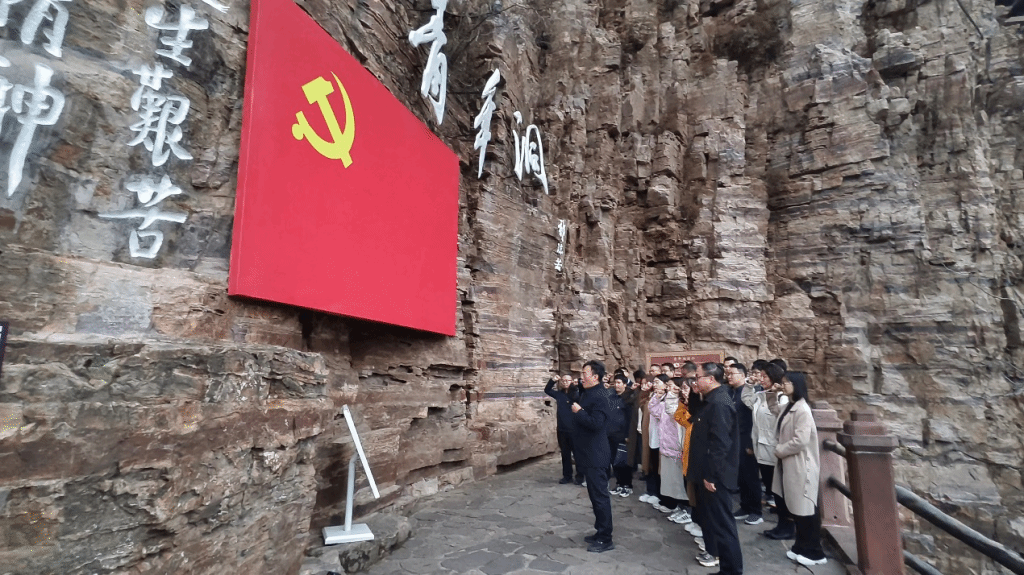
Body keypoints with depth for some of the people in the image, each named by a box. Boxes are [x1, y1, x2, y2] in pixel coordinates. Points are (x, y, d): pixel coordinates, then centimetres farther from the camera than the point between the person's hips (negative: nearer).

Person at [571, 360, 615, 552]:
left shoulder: (600, 396, -19)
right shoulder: (587, 393, 11)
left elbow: (596, 423, -29)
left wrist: (578, 412, -21)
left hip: (595, 455, -10)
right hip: (588, 454, 10)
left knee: (600, 496, -1)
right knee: (595, 495, 18)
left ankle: (606, 539, 9)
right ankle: (600, 532, 29)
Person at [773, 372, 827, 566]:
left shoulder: (802, 409, -18)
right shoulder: (790, 407, 10)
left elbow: (801, 441, -23)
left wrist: (779, 450, -11)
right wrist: (780, 450, 1)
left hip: (800, 466, -9)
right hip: (789, 464, 9)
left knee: (806, 509, 2)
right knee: (796, 508, 15)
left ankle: (814, 552, 14)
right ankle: (802, 547, 26)